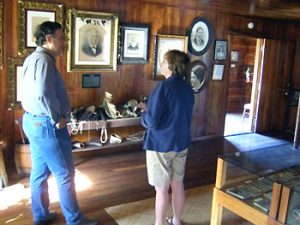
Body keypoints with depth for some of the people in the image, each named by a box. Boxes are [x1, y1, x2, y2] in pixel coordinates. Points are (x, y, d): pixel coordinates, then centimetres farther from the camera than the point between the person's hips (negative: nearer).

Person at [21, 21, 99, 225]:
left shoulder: (34, 58, 15)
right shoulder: (44, 60, -18)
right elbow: (44, 95, -30)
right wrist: (57, 119, -17)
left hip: (33, 121, 10)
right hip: (46, 124, -10)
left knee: (40, 172, 17)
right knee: (65, 174, 0)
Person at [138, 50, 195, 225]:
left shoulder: (164, 87, -19)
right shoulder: (188, 88, 5)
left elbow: (152, 122, -21)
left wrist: (144, 112, 2)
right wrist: (150, 108, 15)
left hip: (161, 145, -7)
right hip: (181, 143, 7)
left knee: (161, 189, 5)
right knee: (178, 184, 18)